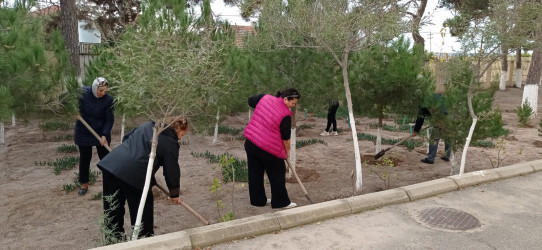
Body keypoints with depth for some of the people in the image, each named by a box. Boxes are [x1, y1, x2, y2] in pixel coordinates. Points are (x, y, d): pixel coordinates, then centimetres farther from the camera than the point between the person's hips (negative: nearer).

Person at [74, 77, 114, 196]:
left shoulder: (108, 99, -17)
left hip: (101, 133, -1)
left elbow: (109, 120, -14)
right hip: (83, 133, 1)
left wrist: (104, 135, -24)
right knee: (84, 159, 12)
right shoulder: (82, 92, -16)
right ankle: (84, 184, 27)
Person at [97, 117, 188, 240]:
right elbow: (172, 170, 3)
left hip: (110, 163, 7)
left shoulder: (147, 125, 19)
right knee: (144, 211, 12)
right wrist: (174, 194, 15)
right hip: (134, 175, -7)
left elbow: (126, 138, 28)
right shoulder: (171, 143, 0)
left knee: (113, 209, 18)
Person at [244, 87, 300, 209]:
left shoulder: (265, 98, 0)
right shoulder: (285, 115, -14)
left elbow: (250, 100, 18)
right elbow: (285, 137, -4)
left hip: (250, 142, 7)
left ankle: (257, 200, 29)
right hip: (268, 148, -6)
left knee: (255, 173, 16)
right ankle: (281, 202, 21)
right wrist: (287, 151, 12)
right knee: (277, 174, 11)